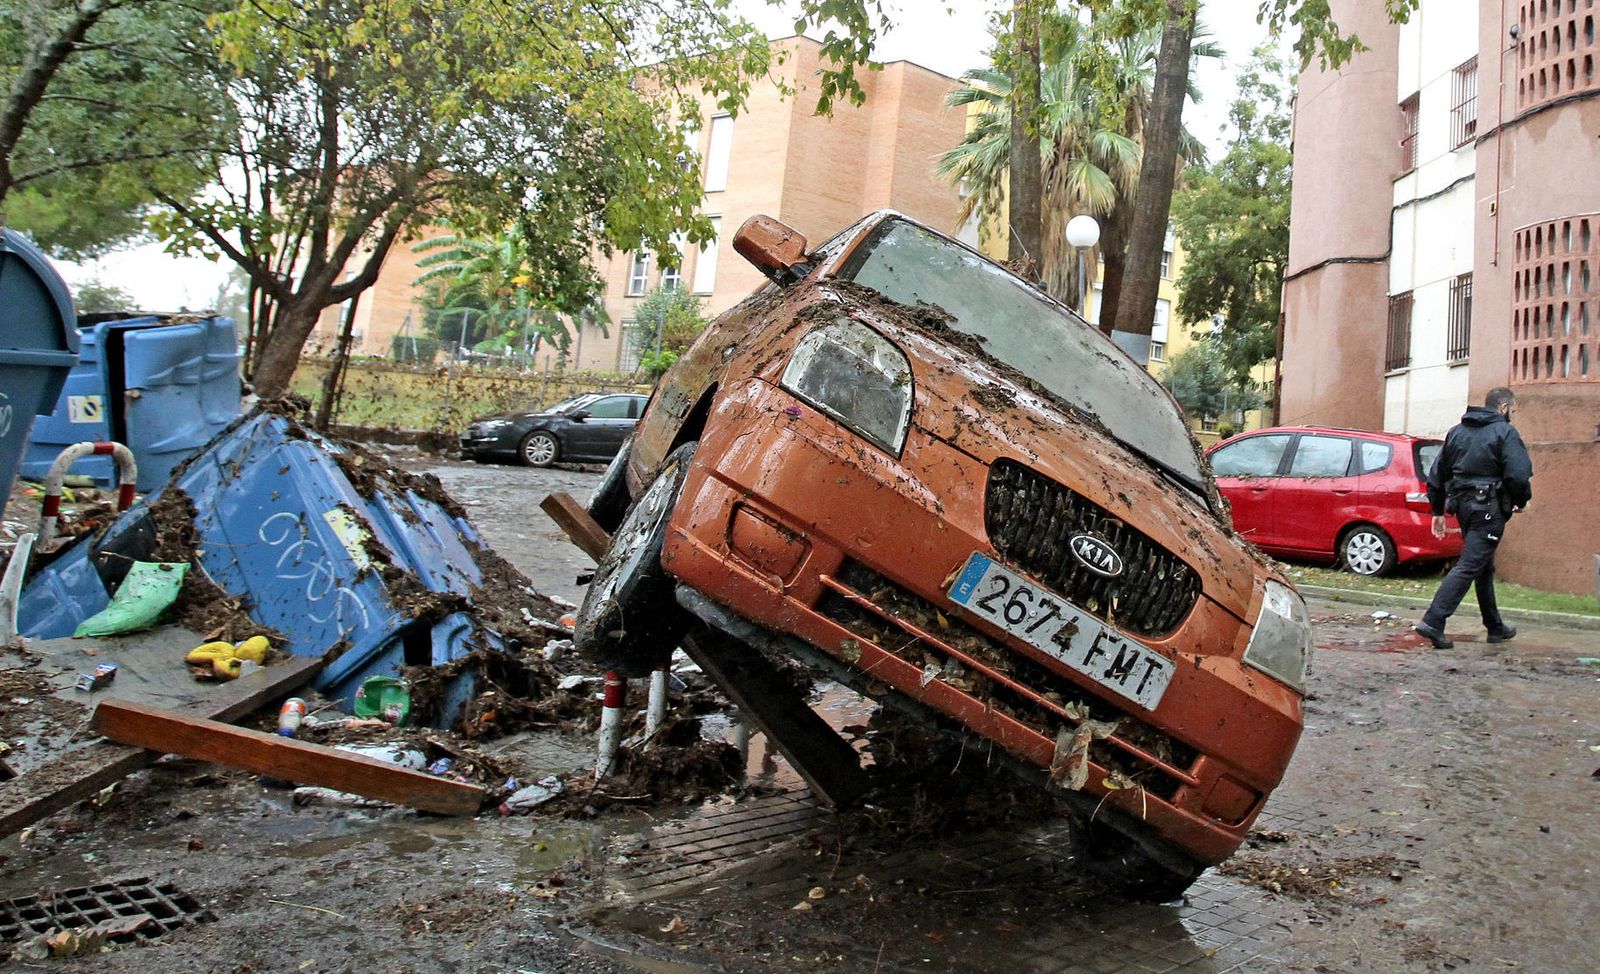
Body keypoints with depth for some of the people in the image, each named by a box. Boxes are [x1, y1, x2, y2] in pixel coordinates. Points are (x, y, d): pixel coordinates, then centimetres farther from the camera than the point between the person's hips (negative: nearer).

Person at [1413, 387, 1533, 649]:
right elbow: (1518, 475, -17)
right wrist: (1521, 501, 2)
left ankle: (1495, 627, 28)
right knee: (1469, 566, -10)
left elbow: (1436, 475, 14)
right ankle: (1432, 622, -20)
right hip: (1489, 508, -7)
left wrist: (1438, 511, 19)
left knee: (1484, 568, 19)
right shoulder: (1505, 432, -7)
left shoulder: (1457, 431, 14)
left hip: (1462, 505, 8)